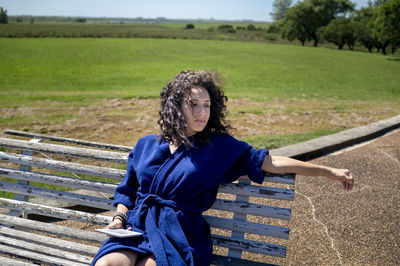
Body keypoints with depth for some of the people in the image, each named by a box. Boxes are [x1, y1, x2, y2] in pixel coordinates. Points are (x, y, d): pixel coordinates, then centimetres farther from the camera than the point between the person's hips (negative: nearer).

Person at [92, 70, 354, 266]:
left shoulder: (221, 147, 5)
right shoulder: (146, 145, 14)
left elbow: (271, 162, 1)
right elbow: (128, 190, 22)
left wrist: (330, 172, -3)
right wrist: (119, 216, 1)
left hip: (180, 236, -2)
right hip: (135, 228, 3)